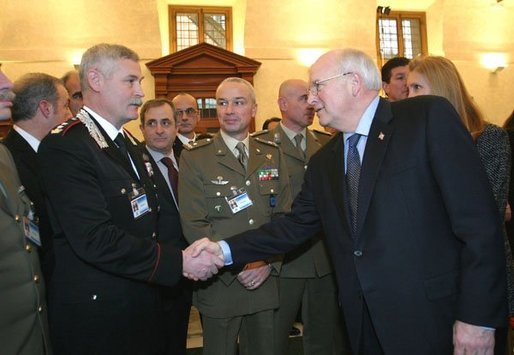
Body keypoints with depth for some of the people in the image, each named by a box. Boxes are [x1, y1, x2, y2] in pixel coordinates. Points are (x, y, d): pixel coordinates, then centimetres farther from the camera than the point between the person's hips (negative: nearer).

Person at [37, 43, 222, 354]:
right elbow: (94, 238, -26)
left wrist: (186, 253, 5)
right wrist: (178, 262, -23)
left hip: (142, 302, 8)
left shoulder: (130, 142, 12)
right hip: (97, 314, -8)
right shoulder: (66, 146, -18)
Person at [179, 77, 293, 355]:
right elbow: (193, 225, -10)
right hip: (219, 285, -3)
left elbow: (285, 215, 4)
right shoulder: (194, 157, -5)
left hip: (266, 281, 3)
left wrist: (269, 262, -8)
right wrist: (236, 267, -14)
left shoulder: (272, 154, 6)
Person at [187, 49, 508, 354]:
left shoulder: (429, 117, -8)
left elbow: (479, 221, -12)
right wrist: (225, 250, 3)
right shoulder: (323, 162, 12)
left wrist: (478, 317, -15)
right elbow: (297, 225, 13)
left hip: (434, 319, -5)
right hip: (366, 323, 6)